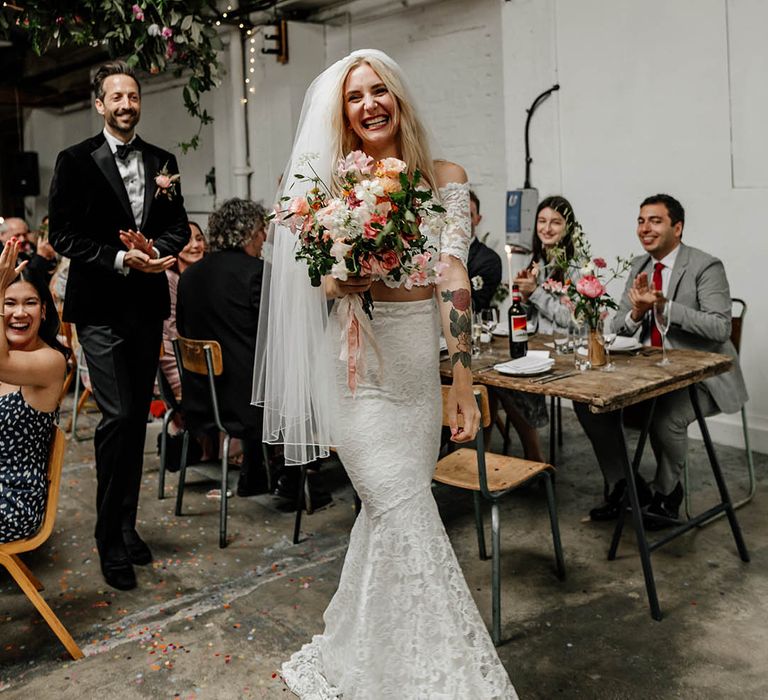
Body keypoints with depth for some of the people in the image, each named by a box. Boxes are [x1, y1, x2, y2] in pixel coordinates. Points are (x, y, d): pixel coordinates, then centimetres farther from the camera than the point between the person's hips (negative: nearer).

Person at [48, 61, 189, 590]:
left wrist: (155, 249, -13)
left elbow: (179, 226, 8)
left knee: (138, 417, 11)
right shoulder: (76, 162, -2)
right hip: (100, 308, -4)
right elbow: (63, 236, -7)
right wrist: (122, 260, -18)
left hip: (147, 306, 5)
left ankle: (127, 526, 24)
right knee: (118, 416, -11)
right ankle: (111, 542, 2)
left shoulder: (162, 162, 10)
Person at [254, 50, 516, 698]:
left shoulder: (445, 178, 4)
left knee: (392, 516, 12)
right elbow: (326, 284, 3)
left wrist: (462, 380, -13)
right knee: (409, 522, -7)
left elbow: (453, 276, -6)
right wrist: (345, 279, -22)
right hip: (360, 363, -2)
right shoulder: (335, 187, 3)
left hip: (421, 363, 3)